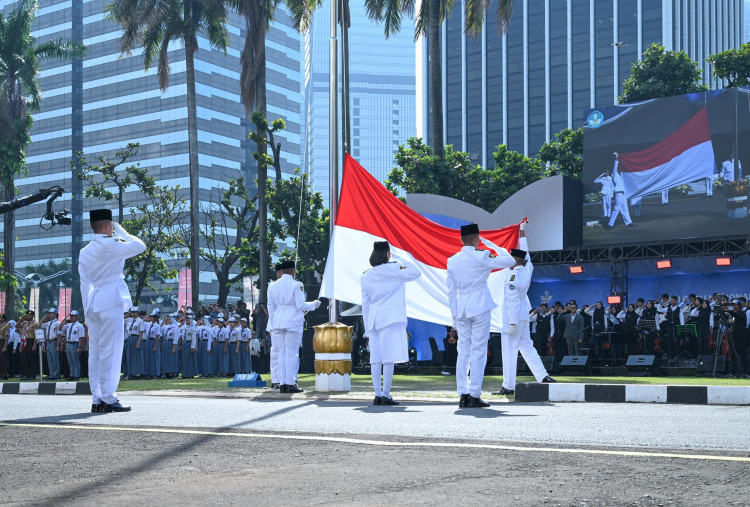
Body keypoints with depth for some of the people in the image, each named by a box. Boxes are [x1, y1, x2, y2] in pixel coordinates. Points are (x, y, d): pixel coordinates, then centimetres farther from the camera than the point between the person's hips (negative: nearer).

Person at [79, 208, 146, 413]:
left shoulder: (85, 252, 16)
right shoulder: (108, 245, -7)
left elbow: (85, 283, 17)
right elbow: (139, 246, -4)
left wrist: (88, 309, 19)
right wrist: (121, 232, 8)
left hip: (93, 304, 8)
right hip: (111, 302, -8)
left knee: (95, 352, 7)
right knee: (110, 351, -8)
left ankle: (97, 400, 8)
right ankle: (108, 399, -9)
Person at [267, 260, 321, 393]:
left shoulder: (273, 286, 11)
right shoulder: (296, 285, -6)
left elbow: (271, 307, 14)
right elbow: (300, 305, -10)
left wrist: (272, 326, 19)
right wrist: (314, 304, 8)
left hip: (277, 322, 5)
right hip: (293, 322, -5)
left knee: (281, 353, 8)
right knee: (292, 353, -2)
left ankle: (282, 383, 6)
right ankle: (290, 384, -4)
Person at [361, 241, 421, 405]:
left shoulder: (366, 276, 12)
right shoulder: (394, 269, -5)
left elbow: (365, 303, 13)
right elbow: (416, 273, 6)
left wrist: (367, 327, 18)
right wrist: (399, 258, 11)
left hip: (373, 319, 6)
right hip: (391, 318, -5)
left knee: (376, 359, 4)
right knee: (389, 358, -5)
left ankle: (378, 395, 4)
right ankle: (386, 395, -7)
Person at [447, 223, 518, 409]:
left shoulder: (452, 261, 8)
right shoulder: (481, 257, -7)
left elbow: (451, 291, 12)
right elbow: (510, 261, -1)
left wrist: (454, 317, 18)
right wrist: (489, 244, 9)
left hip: (461, 309, 5)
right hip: (480, 308, -5)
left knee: (463, 352, 7)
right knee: (478, 351, -2)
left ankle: (463, 395, 5)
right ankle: (474, 396, -3)